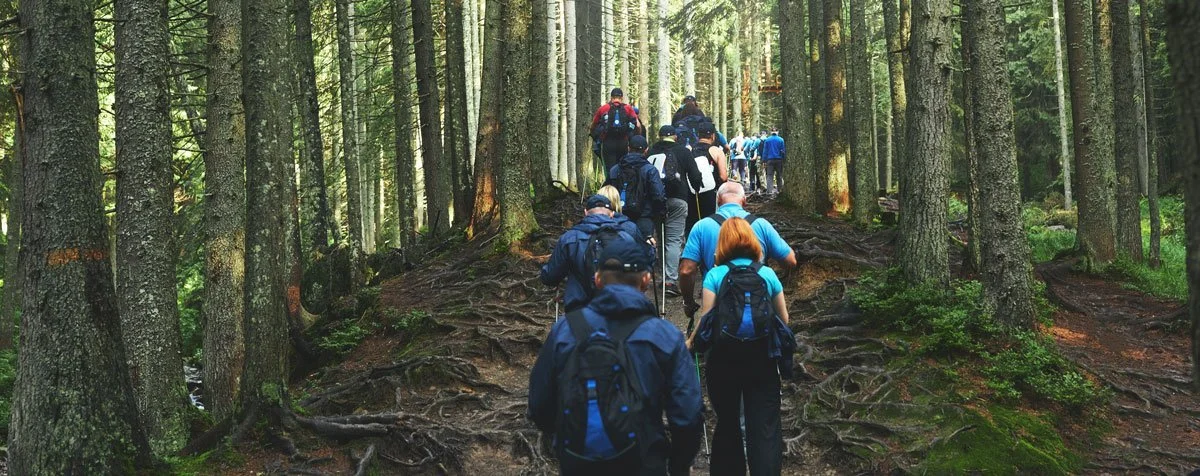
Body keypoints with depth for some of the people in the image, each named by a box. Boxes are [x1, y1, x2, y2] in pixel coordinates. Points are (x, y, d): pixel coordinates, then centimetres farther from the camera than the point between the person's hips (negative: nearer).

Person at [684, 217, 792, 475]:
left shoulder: (715, 275, -3)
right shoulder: (768, 274, 3)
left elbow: (706, 320, -7)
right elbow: (784, 320, 8)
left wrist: (690, 344, 10)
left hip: (724, 361, 0)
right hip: (762, 362, 0)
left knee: (727, 424, 15)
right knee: (765, 429, -2)